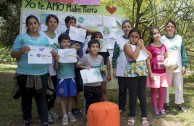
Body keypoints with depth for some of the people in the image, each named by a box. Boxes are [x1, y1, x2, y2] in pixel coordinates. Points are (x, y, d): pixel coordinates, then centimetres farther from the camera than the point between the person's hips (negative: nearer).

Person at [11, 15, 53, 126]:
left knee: (41, 97, 6)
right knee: (26, 97, 12)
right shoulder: (21, 37, 1)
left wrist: (52, 54, -8)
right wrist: (21, 51, -21)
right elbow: (13, 54, -1)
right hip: (25, 74, -1)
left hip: (42, 73, 2)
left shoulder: (44, 39, 11)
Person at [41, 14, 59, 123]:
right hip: (45, 68, -6)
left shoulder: (58, 36, 11)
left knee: (55, 90, 13)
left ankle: (50, 109, 31)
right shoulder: (42, 35, -8)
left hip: (56, 68, 6)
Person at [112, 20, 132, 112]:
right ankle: (121, 107, 19)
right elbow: (115, 56, 3)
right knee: (122, 90, 8)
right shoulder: (119, 40, 1)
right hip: (121, 70, 0)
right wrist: (114, 69, 0)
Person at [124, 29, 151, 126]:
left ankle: (144, 117, 12)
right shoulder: (127, 45, -4)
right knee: (133, 96, 4)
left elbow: (150, 56, 1)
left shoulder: (141, 45, 13)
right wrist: (138, 46, -9)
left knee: (142, 96, 6)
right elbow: (133, 56, -20)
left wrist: (142, 45, -1)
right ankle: (132, 117, 17)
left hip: (142, 74, 4)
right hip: (131, 75, -4)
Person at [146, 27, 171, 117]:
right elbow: (148, 61, -9)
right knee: (154, 91, 4)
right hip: (154, 72, -5)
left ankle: (161, 107, 22)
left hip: (163, 72, 5)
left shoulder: (163, 46, 9)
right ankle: (155, 109, 15)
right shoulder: (150, 47, -8)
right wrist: (150, 73, -13)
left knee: (162, 91, 9)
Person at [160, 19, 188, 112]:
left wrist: (184, 65, 1)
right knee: (166, 87, 5)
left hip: (178, 67, 3)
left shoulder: (180, 38, 5)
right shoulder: (162, 39, -2)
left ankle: (179, 104, 24)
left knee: (179, 86, 10)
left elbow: (183, 52, 7)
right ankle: (166, 104, 18)